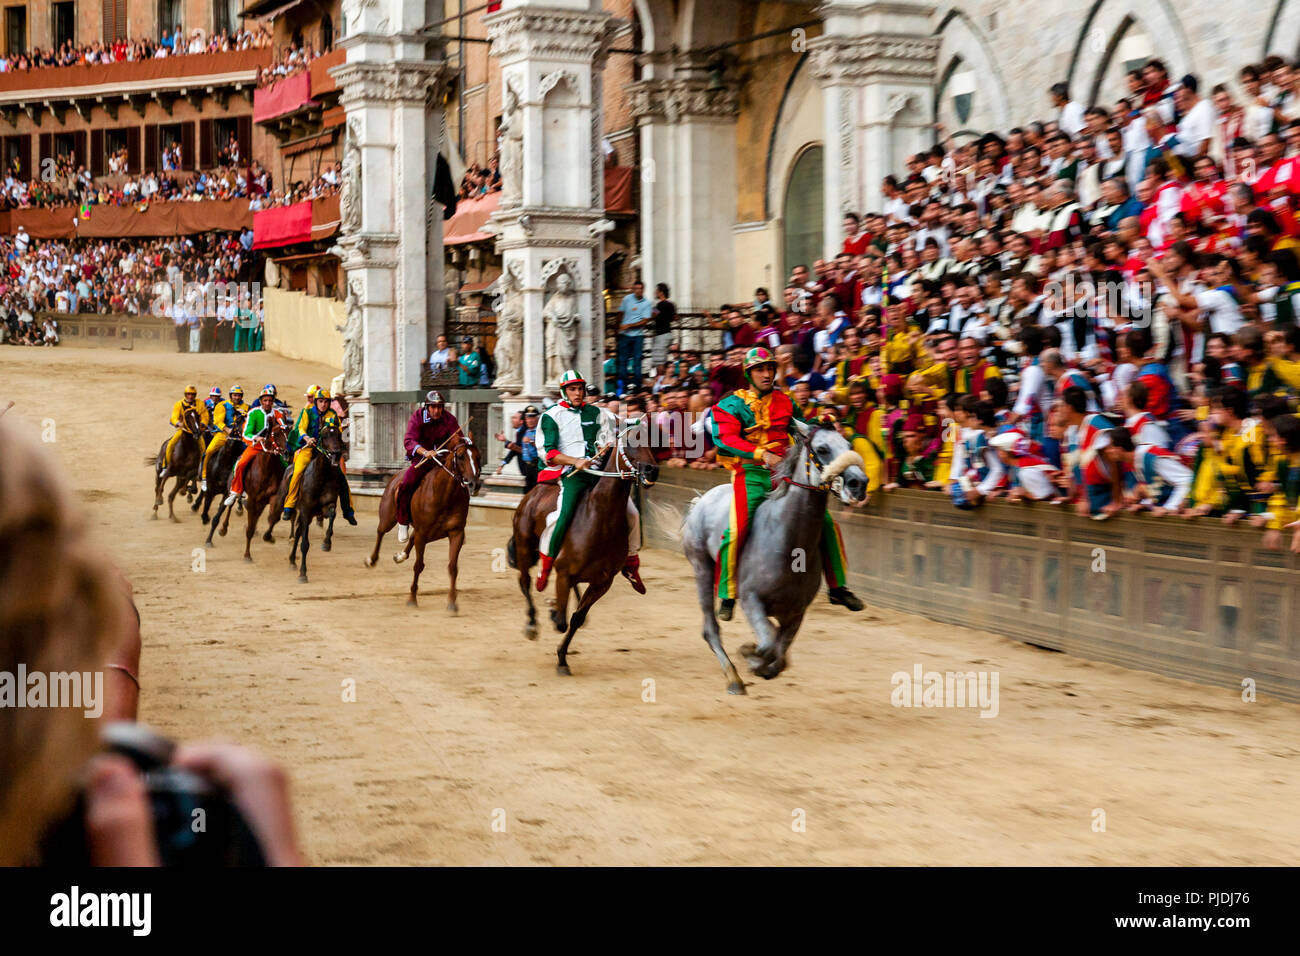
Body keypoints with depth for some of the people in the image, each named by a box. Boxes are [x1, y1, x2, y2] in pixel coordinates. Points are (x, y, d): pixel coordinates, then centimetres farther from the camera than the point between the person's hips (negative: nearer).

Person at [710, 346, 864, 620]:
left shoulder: (784, 402, 16)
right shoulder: (733, 404, 2)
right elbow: (726, 438, -13)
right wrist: (762, 454, -25)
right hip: (750, 473, -4)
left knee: (824, 521, -6)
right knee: (737, 530, -22)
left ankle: (837, 587, 7)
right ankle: (727, 595, -7)